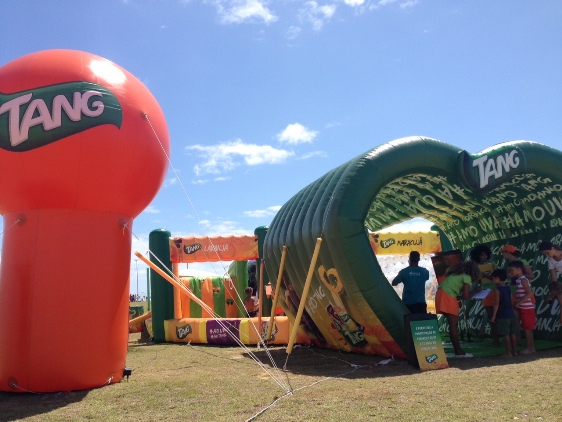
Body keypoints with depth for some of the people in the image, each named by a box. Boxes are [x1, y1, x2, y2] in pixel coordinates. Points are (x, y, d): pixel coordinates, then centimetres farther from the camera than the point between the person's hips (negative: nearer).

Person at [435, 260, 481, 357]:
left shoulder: (457, 273, 24)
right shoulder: (467, 277, -2)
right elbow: (466, 296, -5)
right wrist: (475, 291, 10)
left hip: (441, 294, 9)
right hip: (448, 297, -9)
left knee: (453, 323, 10)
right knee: (453, 324, -6)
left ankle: (457, 350, 12)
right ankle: (458, 351, -3)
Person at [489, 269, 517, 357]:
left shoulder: (497, 289, -12)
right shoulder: (508, 288, 10)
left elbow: (496, 303, -15)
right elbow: (511, 302, 14)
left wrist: (493, 316, -12)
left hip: (502, 316, -7)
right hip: (511, 314, 7)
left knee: (506, 335, -4)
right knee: (512, 334, 12)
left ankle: (508, 353, -1)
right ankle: (514, 351, 18)